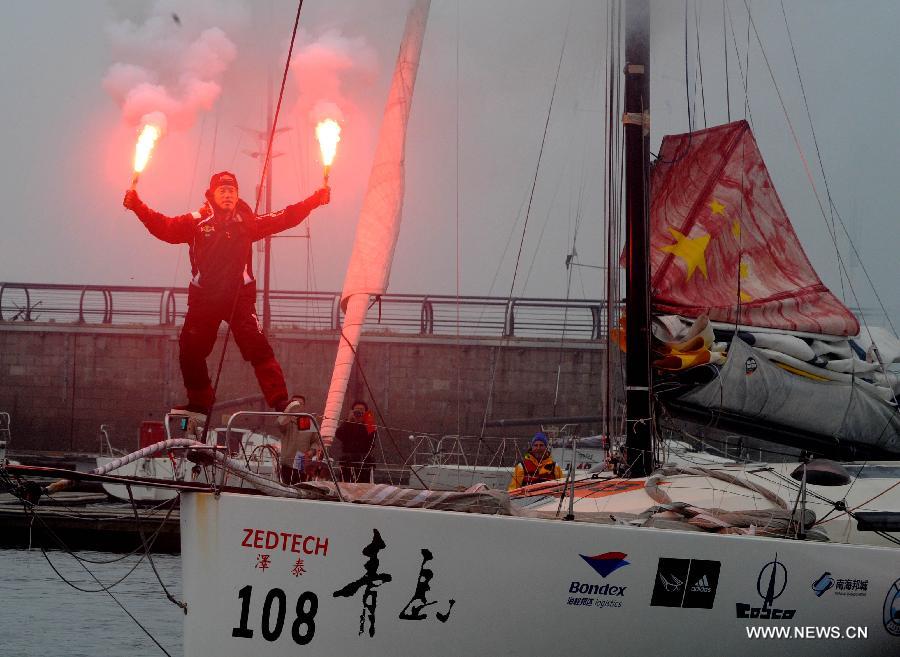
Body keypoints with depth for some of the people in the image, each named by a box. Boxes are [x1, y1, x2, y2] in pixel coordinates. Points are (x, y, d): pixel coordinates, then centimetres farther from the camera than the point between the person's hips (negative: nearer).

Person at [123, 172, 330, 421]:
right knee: (190, 352, 8)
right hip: (203, 298, 2)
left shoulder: (247, 222, 7)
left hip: (240, 297, -2)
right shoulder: (196, 222, 4)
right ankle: (199, 404, 26)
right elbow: (165, 227, -7)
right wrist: (137, 206, -19)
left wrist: (315, 200, -2)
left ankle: (280, 403, -20)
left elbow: (285, 218, 6)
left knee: (257, 348, -15)